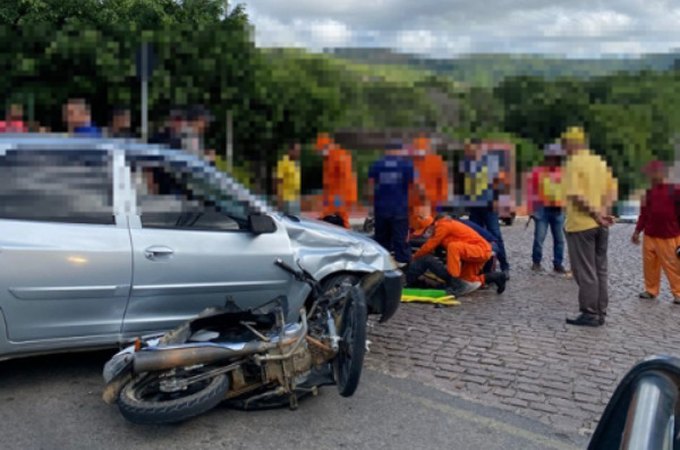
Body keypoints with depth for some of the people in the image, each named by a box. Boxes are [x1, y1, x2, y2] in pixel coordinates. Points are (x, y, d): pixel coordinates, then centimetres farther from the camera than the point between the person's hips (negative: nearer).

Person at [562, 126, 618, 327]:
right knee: (600, 270, 12)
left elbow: (576, 196, -20)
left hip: (580, 224, -7)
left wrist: (596, 215, -14)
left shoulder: (573, 164, -11)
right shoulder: (601, 162, 11)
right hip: (600, 225, 7)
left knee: (585, 271, 0)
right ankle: (600, 313, 18)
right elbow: (611, 192, 10)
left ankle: (590, 314, 5)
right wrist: (603, 213, -2)